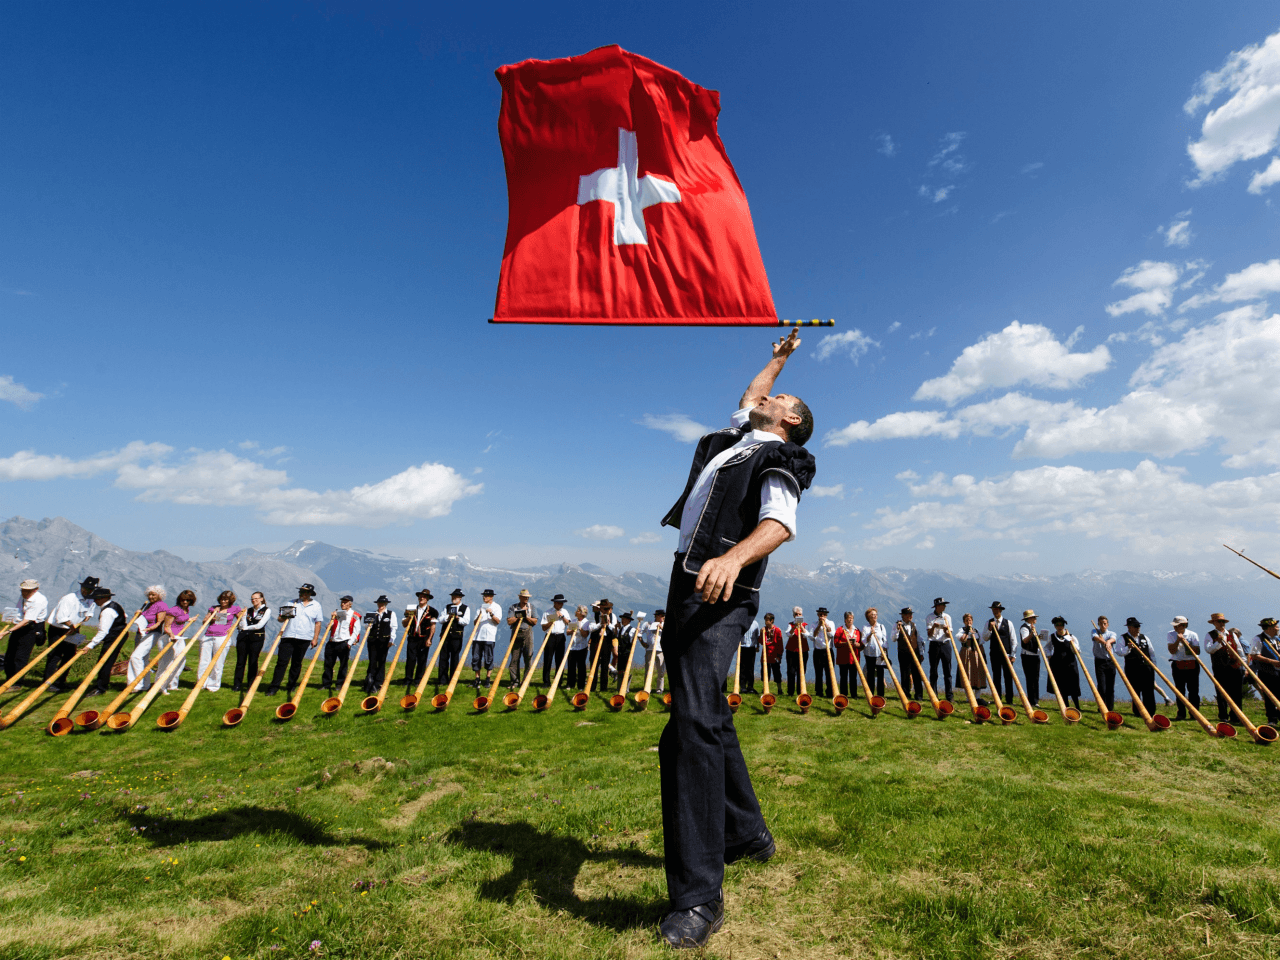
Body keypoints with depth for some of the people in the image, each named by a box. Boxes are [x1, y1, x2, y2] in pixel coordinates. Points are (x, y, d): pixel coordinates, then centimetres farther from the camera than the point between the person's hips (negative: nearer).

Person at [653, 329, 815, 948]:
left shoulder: (779, 459, 0)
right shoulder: (737, 439, 25)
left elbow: (780, 523, -19)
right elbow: (748, 397, 46)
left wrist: (734, 556, -38)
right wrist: (779, 358, 54)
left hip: (721, 594, -9)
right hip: (689, 586, 9)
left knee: (694, 722, -20)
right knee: (708, 718, 16)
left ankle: (699, 896, -13)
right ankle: (746, 833, 34)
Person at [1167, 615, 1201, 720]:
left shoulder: (1192, 635, 0)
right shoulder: (1171, 635, 1)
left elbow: (1197, 651, -5)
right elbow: (1172, 651, -6)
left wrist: (1187, 643, -16)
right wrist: (1178, 640, -15)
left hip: (1192, 665, 0)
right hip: (1178, 666, 0)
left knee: (1193, 690, 1)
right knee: (1179, 691, 2)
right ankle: (1181, 714, 8)